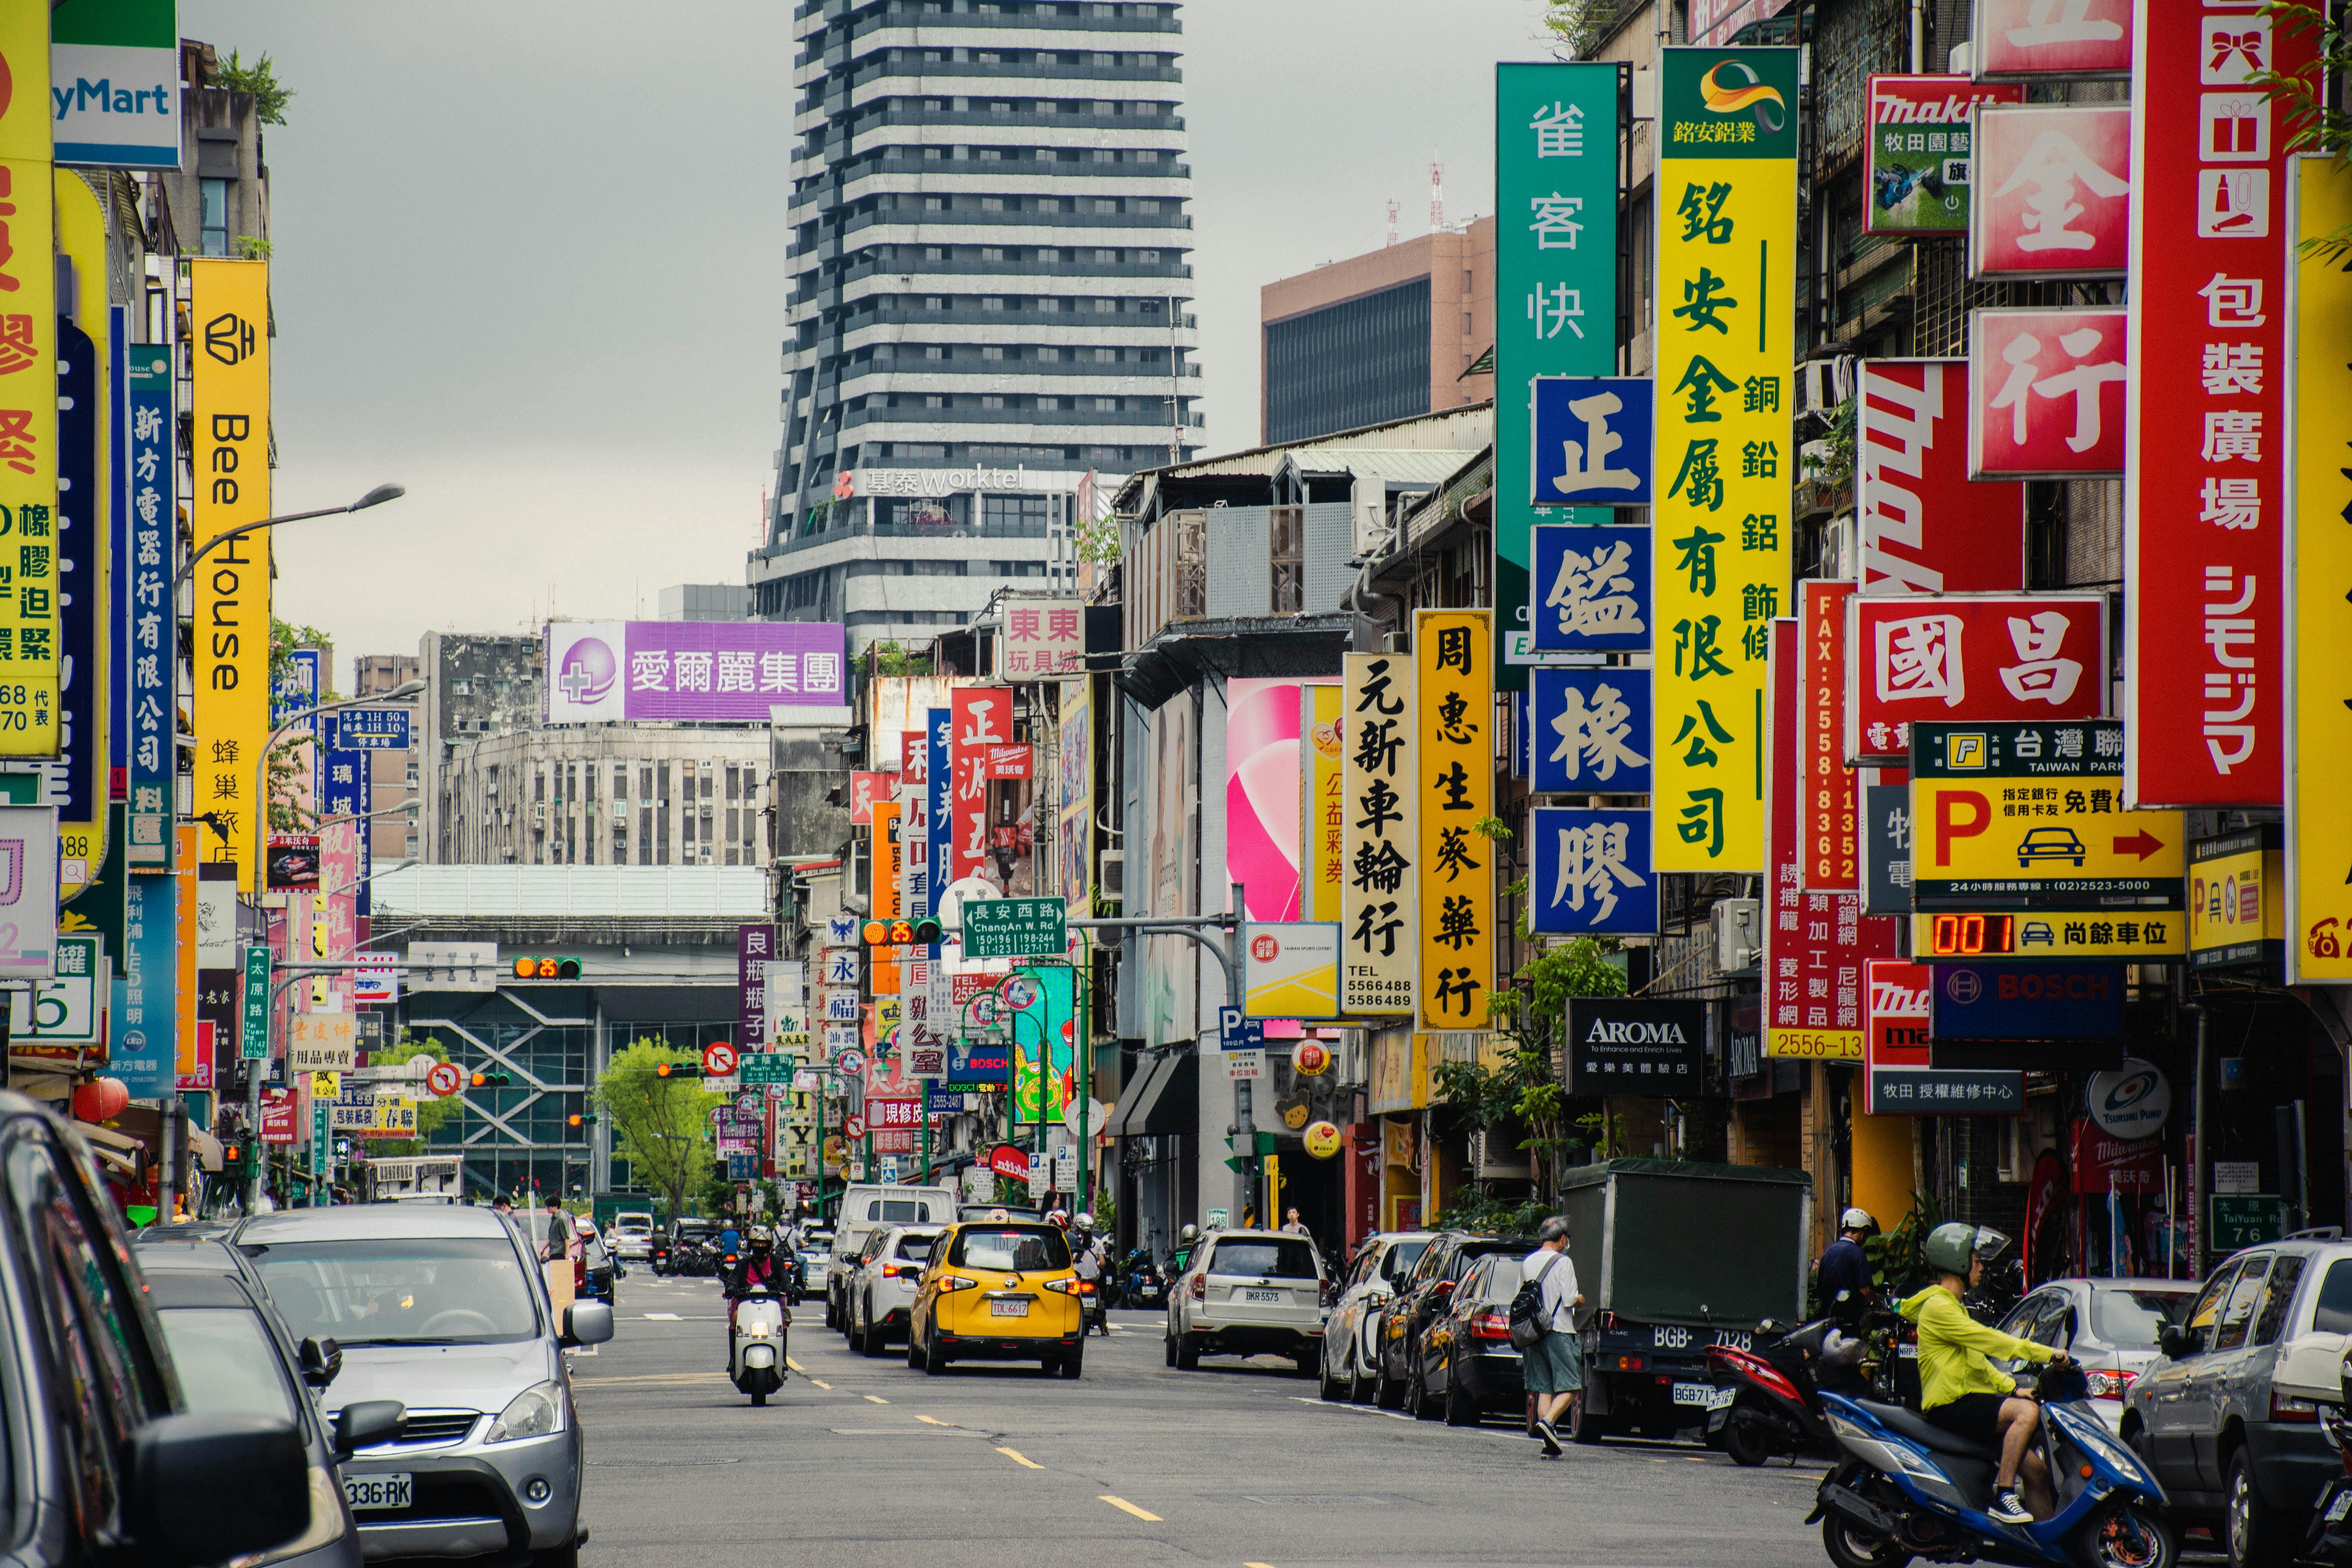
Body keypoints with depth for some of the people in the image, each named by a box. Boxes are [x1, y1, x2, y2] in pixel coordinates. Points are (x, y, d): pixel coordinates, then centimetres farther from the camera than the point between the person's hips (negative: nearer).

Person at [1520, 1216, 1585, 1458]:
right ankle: (1548, 1421, -24)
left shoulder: (1527, 1263, 11)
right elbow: (1570, 1299, -14)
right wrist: (1581, 1300, 7)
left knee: (1544, 1389, 8)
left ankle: (1550, 1444, 4)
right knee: (1569, 1386, -1)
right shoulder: (1562, 1262, -9)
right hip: (1560, 1330, -6)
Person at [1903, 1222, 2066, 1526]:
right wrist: (2046, 1354, -20)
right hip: (1951, 1406, -10)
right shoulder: (1938, 1307, -10)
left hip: (1971, 1404, 10)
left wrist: (2012, 1388, 12)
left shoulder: (1952, 1307, 25)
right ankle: (2003, 1495, -31)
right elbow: (1987, 1340, -19)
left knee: (2037, 1470, 6)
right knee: (2027, 1412, -31)